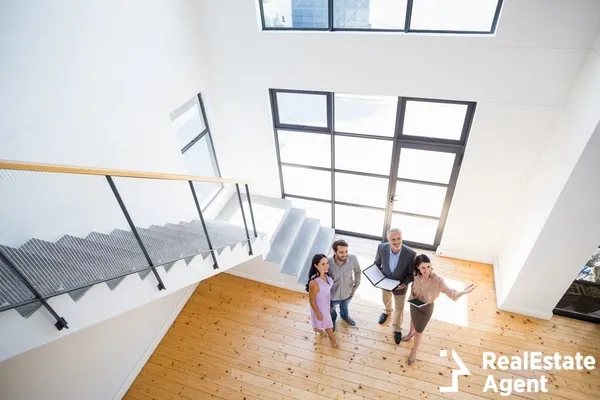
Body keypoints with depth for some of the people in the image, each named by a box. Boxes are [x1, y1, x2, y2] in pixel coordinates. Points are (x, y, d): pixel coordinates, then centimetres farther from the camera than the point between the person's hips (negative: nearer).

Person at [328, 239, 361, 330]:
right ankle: (332, 320, 66)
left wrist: (356, 286, 0)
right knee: (331, 309, 30)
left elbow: (357, 272, -7)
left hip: (348, 292, 2)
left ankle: (344, 316, 70)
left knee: (344, 305, 36)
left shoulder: (353, 259, -29)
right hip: (333, 294, -2)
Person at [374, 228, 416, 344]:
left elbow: (412, 273, -16)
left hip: (400, 286, -2)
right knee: (386, 300, 32)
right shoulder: (382, 247, -28)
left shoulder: (411, 254, -34)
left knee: (399, 309, 20)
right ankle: (387, 311, 67)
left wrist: (404, 284, -29)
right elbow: (377, 263, -6)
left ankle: (397, 329, 48)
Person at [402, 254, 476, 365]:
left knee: (419, 331, 15)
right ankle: (411, 333, 66)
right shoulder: (416, 275, -23)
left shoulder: (437, 280, -34)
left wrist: (463, 292, -55)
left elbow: (450, 292, -39)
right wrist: (411, 297, -7)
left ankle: (414, 351, 43)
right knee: (413, 320, 33)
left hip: (426, 307, -3)